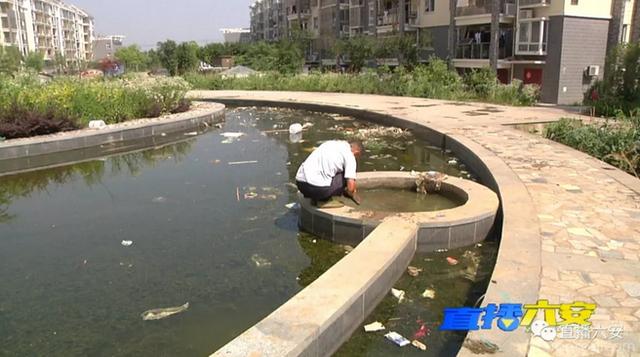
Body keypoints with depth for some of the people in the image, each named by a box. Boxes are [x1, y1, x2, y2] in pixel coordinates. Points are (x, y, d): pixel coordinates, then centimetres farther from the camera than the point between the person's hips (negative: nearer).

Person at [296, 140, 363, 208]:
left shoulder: (332, 144, 23)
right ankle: (324, 200, 5)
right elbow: (350, 186, -6)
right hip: (318, 188, -7)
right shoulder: (349, 155, 2)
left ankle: (315, 198, 16)